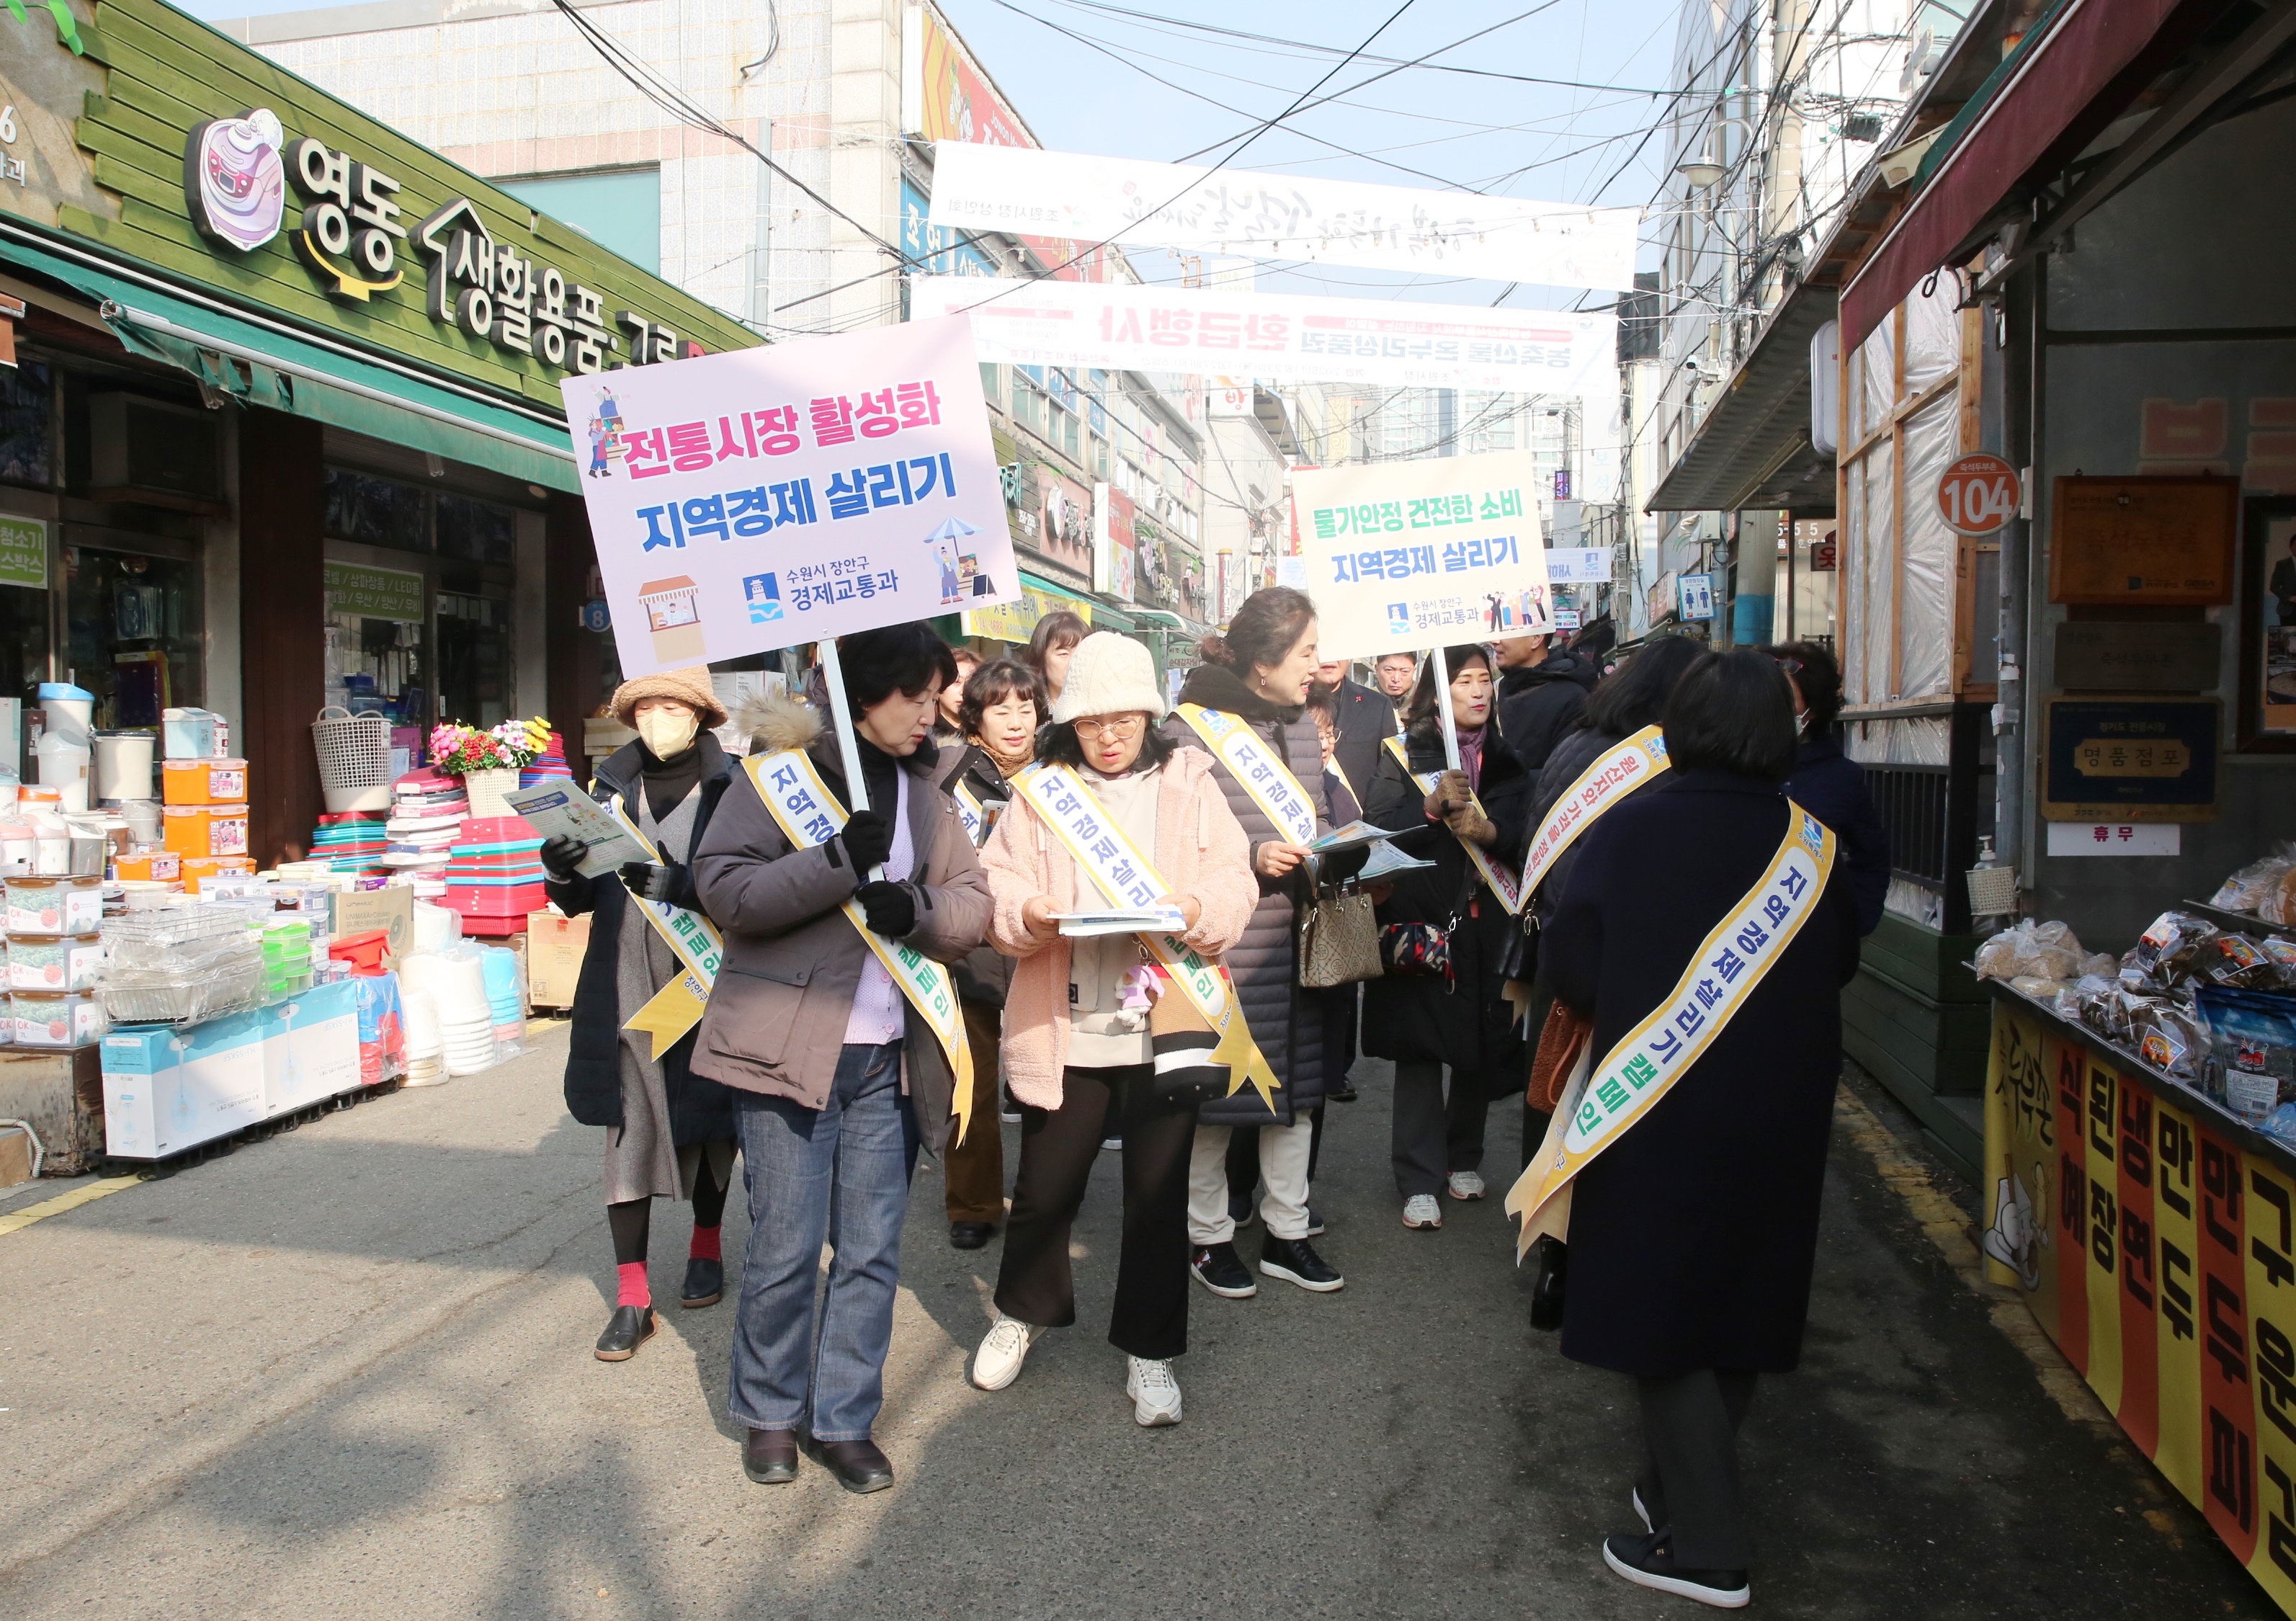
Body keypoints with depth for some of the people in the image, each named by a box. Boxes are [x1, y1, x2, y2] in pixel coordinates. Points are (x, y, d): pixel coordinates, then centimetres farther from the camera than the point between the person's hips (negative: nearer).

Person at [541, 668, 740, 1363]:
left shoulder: (730, 785, -3)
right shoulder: (613, 783, 8)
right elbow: (579, 901, 9)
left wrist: (677, 884, -27)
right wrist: (561, 871, -11)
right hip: (625, 985, 2)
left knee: (708, 1120, 13)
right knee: (627, 1130, 1)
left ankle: (705, 1248, 35)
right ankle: (632, 1296, 7)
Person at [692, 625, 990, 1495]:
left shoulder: (923, 793, 14)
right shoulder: (780, 771, -3)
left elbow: (973, 901, 10)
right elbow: (722, 886, -12)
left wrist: (920, 909, -12)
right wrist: (840, 862, -21)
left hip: (887, 1058, 5)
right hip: (788, 1048, -5)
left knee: (872, 1251, 8)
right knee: (785, 1250, 3)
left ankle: (844, 1419, 23)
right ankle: (770, 1413, 24)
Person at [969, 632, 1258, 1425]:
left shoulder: (1190, 783, 5)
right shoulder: (1040, 791, 7)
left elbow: (1234, 886, -1)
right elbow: (998, 886, 0)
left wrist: (1195, 907, -22)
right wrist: (1029, 912, -22)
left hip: (1166, 1024, 0)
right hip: (1063, 1026, 1)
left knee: (1159, 1195, 7)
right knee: (1044, 1187, 10)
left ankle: (1149, 1351, 25)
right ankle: (1023, 1310, 38)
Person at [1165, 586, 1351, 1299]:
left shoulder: (1301, 727, 12)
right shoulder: (1191, 728, -11)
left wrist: (1336, 849, -3)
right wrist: (1253, 858, -21)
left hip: (1292, 945, 7)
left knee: (1298, 1086, 12)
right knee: (1213, 1090, 4)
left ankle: (1286, 1232, 28)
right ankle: (1208, 1235, 23)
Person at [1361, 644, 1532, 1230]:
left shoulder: (1507, 759, 9)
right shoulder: (1405, 754, 1)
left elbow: (1527, 834, 1)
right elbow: (1376, 825, -11)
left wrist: (1492, 831, -17)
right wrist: (1433, 807, -24)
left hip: (1484, 923, 3)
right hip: (1419, 921, -3)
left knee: (1481, 1047, 7)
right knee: (1420, 1049, -3)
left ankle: (1465, 1157, 28)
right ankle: (1420, 1179, 6)